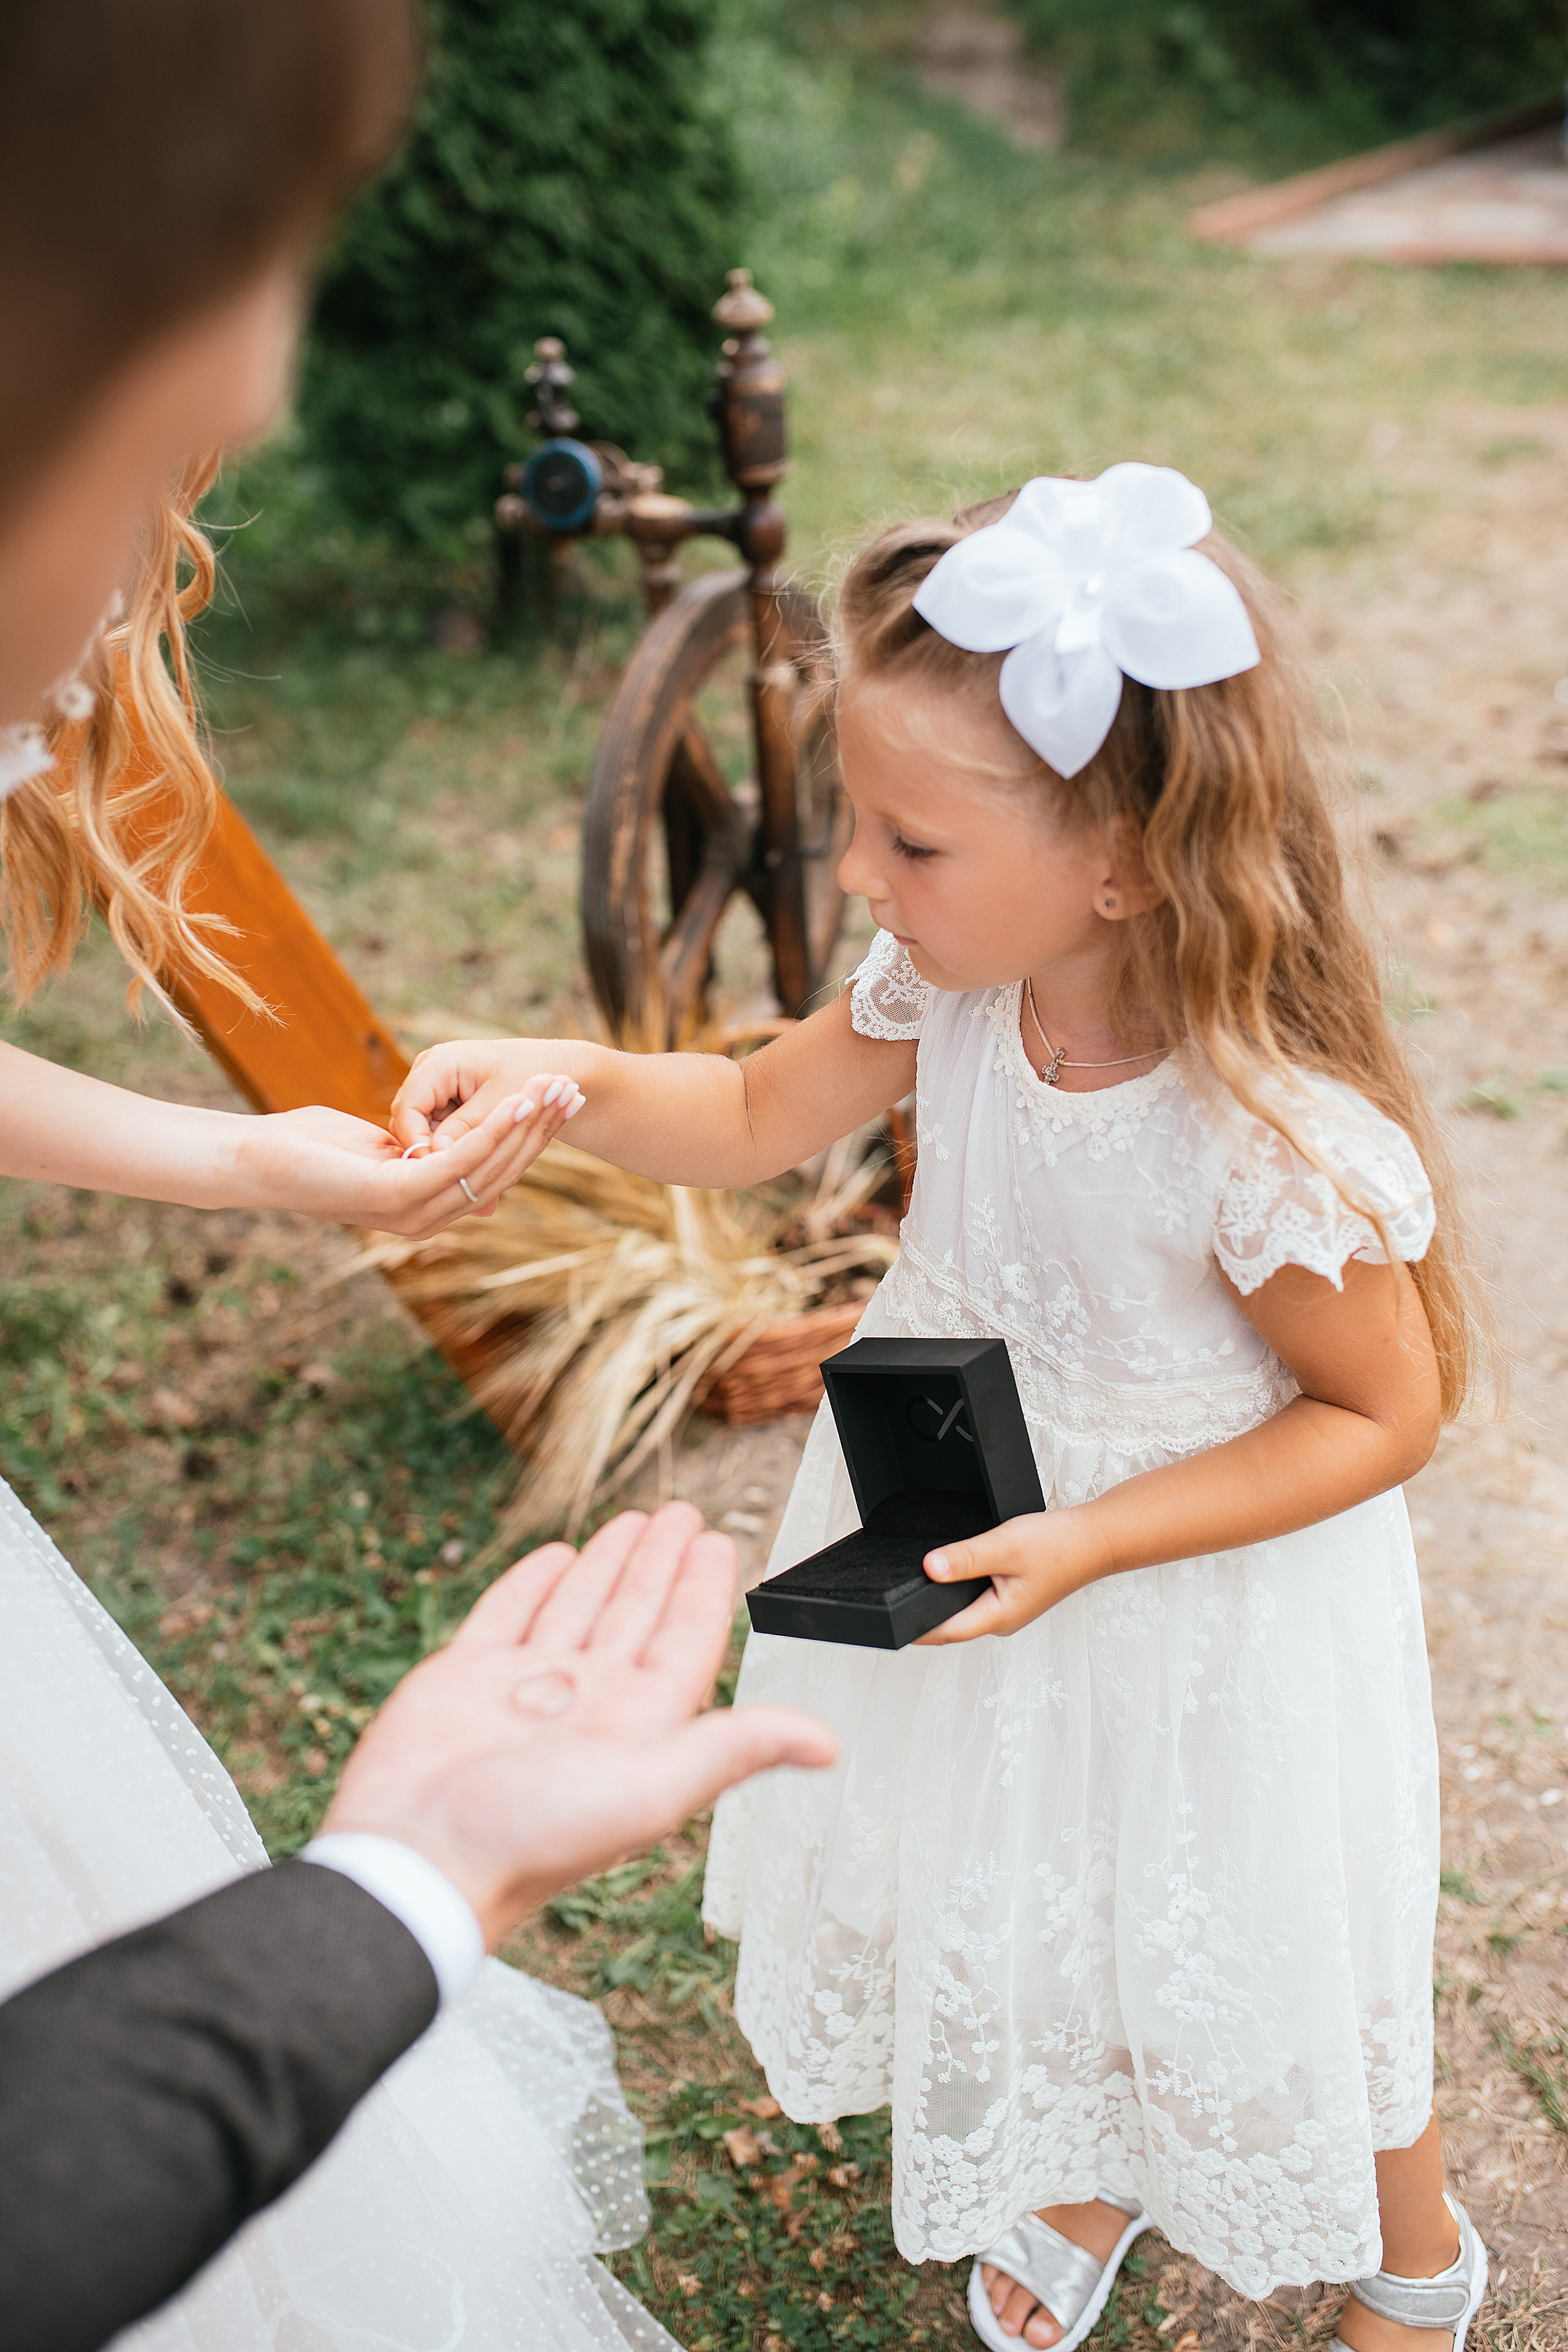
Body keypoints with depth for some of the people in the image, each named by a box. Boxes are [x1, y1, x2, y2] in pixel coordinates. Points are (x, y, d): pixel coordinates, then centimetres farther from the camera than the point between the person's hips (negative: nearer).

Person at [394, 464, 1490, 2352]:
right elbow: (758, 1118, -1)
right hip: (968, 1527, 6)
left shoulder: (1273, 1141, -35)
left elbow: (1387, 1413, -21)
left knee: (1255, 1958, 17)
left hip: (1197, 1603, -6)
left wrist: (1091, 1543, -28)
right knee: (1019, 1904, 27)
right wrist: (567, 1080, -20)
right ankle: (1087, 2182, 61)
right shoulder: (952, 990, -18)